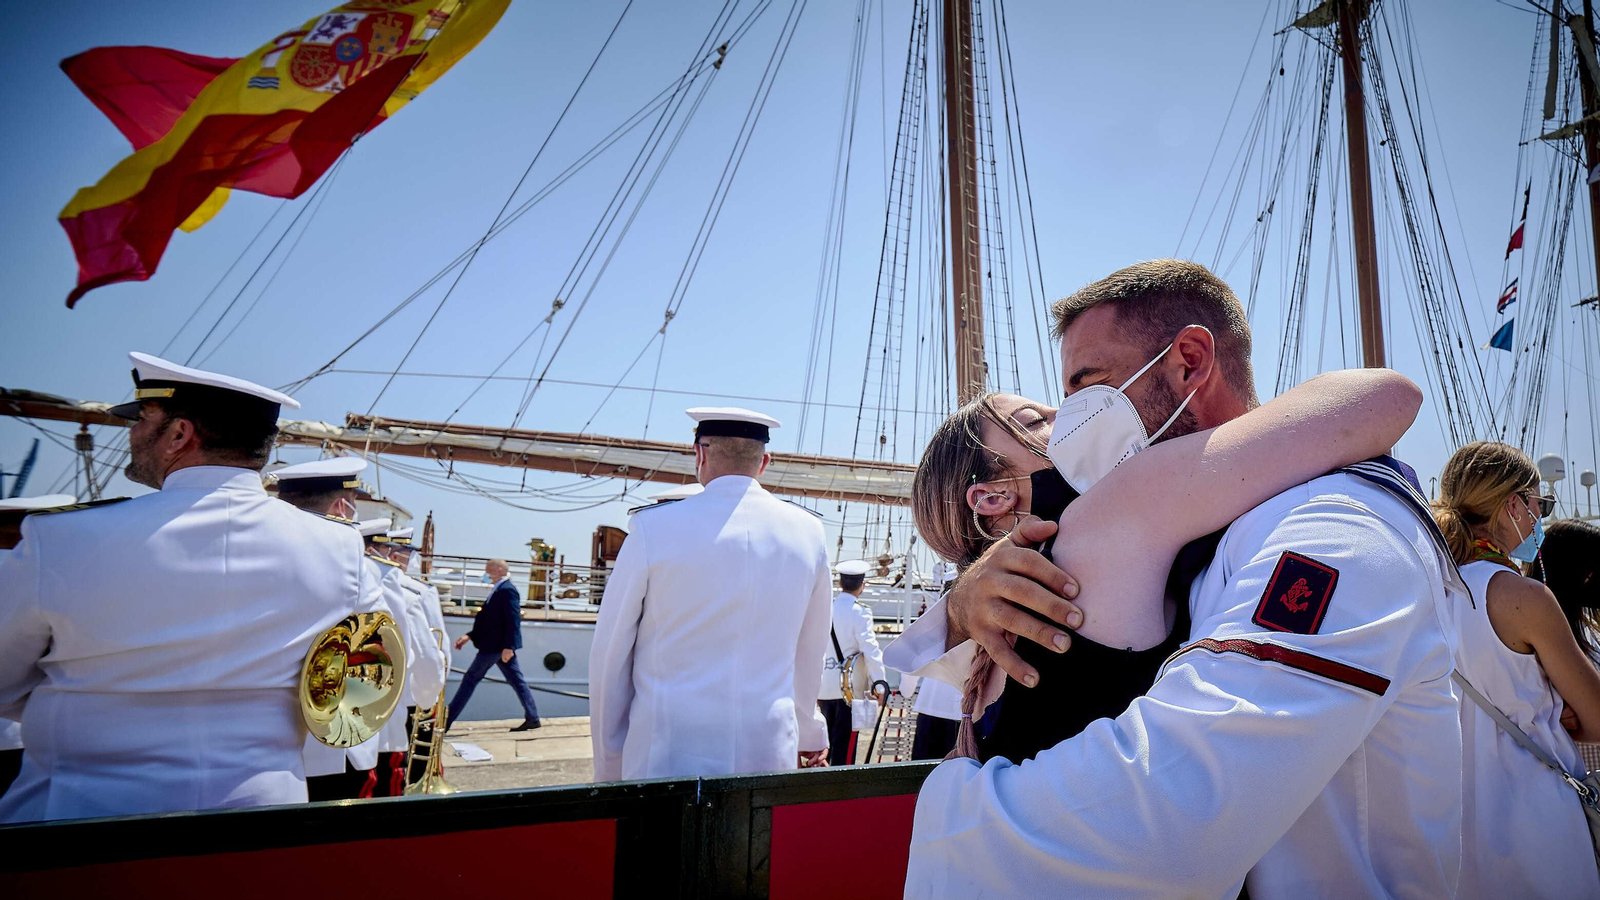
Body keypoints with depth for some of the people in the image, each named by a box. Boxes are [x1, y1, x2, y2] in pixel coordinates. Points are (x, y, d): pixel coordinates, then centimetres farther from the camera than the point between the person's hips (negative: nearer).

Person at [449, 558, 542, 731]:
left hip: (496, 646, -10)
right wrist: (470, 636, 14)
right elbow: (489, 619, 20)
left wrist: (508, 646, -26)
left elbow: (513, 619, -22)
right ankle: (532, 718, 10)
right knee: (516, 680, 8)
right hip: (503, 646, 10)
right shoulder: (499, 590, 15)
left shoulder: (507, 590, -15)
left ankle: (445, 721, 6)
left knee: (470, 679, -1)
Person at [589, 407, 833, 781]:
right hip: (769, 754, 3)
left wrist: (608, 769, 9)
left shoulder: (654, 526, -7)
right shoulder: (808, 532, 2)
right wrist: (809, 734, 30)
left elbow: (610, 655, -2)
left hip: (667, 759, -2)